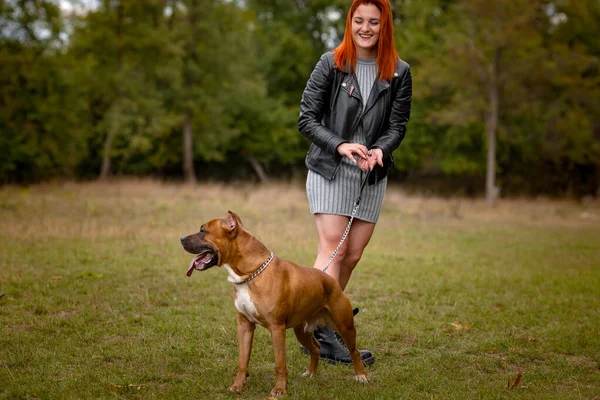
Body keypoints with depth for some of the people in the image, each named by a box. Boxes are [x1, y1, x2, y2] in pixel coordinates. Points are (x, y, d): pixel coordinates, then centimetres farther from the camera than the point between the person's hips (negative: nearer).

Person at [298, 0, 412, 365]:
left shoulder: (399, 72, 2)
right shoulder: (330, 64, -4)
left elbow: (398, 125, 3)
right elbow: (307, 119, -5)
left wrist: (380, 150, -18)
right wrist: (340, 146, -20)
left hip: (372, 174, 3)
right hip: (329, 170, -3)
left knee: (353, 254, 3)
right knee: (333, 247, -13)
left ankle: (323, 318, 17)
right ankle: (324, 334, -15)